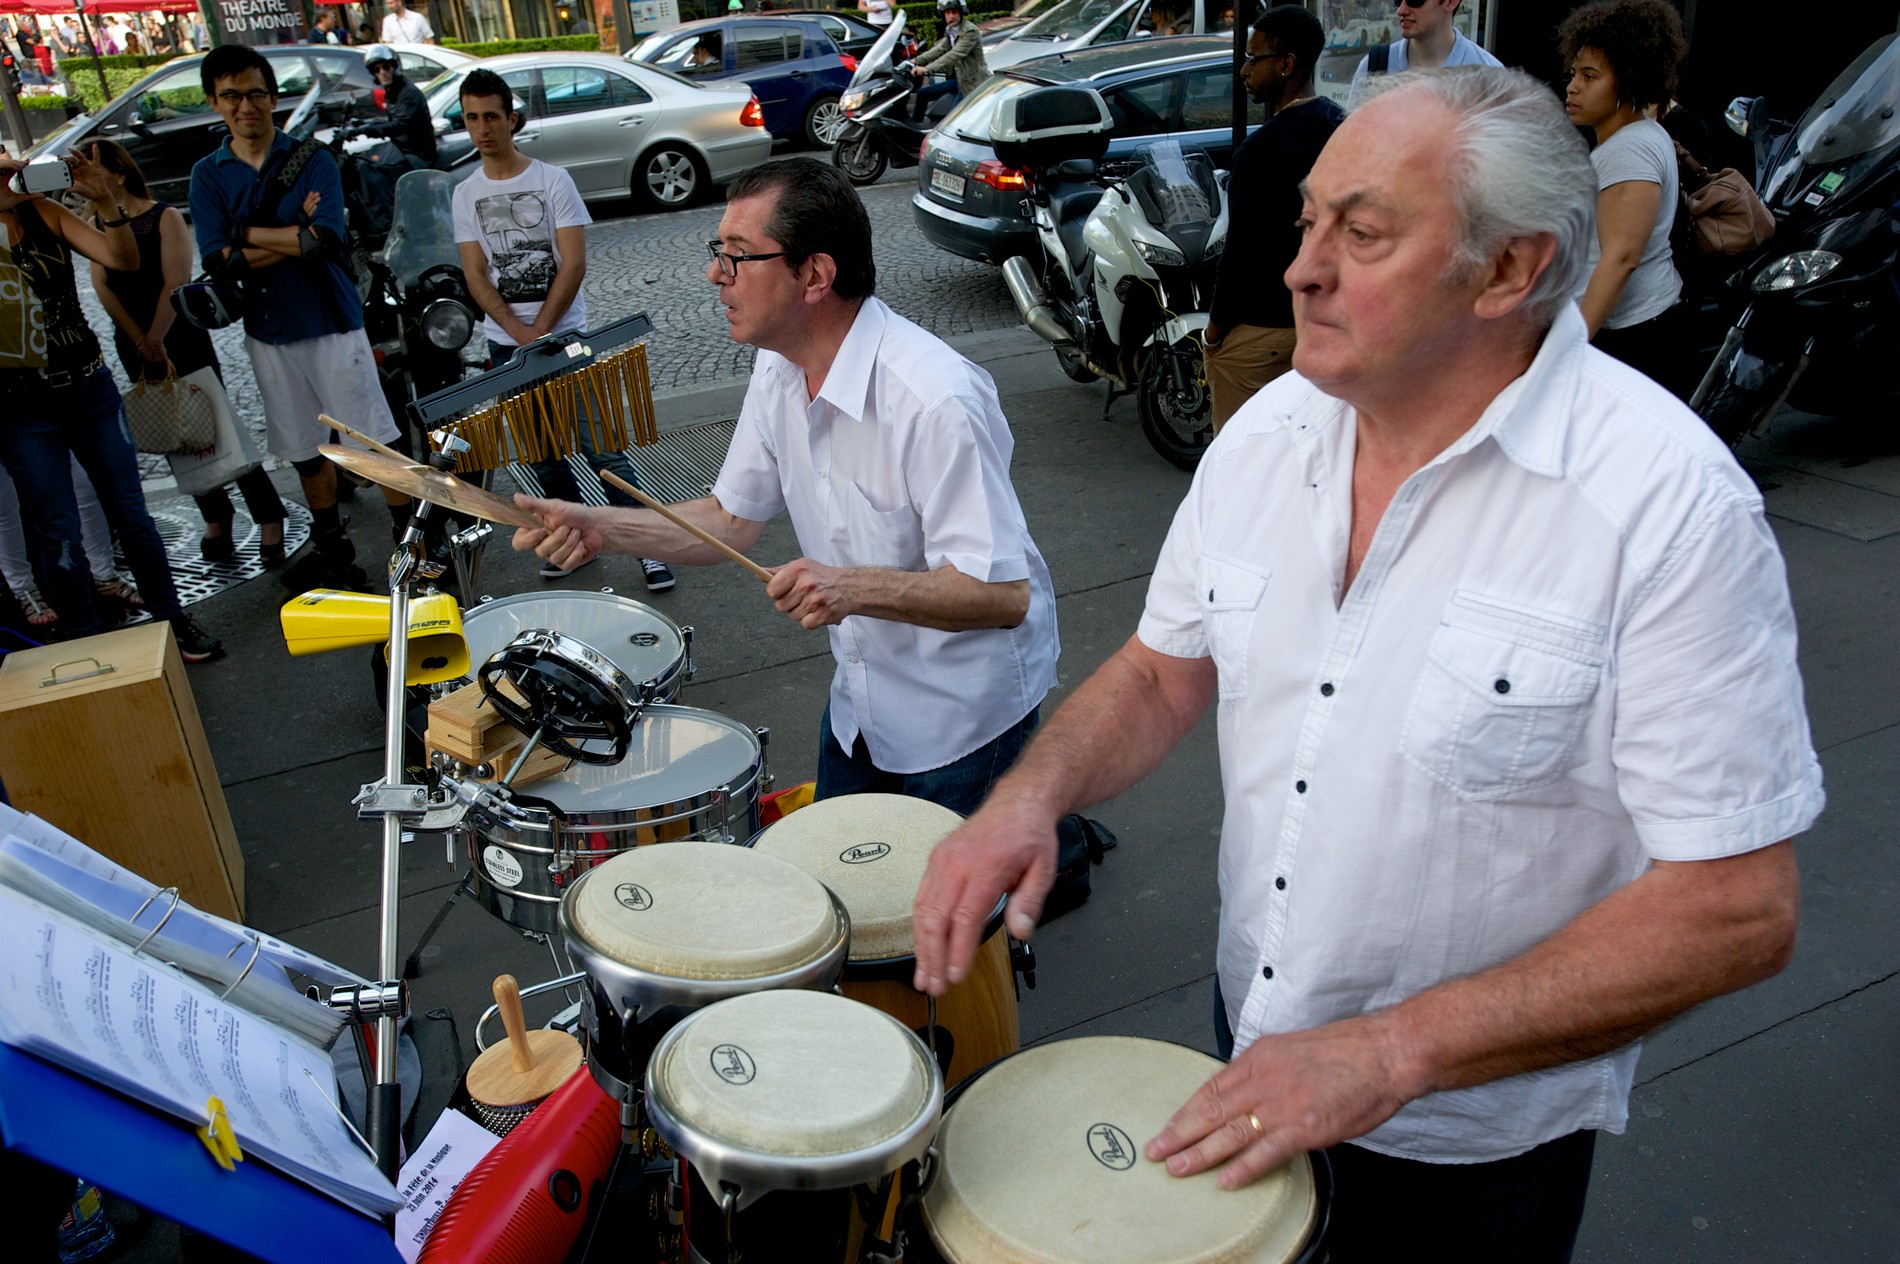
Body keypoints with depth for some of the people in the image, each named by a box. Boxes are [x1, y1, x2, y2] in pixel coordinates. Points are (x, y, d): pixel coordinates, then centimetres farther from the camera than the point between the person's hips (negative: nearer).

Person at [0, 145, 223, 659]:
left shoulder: (43, 212, 1)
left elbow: (123, 260, -7)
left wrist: (104, 200, -22)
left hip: (89, 386, 3)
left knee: (129, 511, 10)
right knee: (59, 535, 3)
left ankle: (172, 620, 22)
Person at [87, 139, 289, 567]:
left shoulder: (165, 217, -4)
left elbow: (175, 282, -12)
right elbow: (102, 287, -2)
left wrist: (156, 342, -15)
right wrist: (142, 343, -14)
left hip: (182, 338, -5)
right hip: (132, 346, 5)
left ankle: (269, 518, -4)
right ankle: (215, 519, 16)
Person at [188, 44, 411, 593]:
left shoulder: (312, 159, -2)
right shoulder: (208, 174, 5)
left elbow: (328, 240, -16)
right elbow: (218, 261, -7)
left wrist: (246, 232, -12)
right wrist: (297, 235, -15)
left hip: (331, 323, -3)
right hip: (267, 333, 3)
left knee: (375, 439, -2)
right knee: (304, 451, 13)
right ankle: (331, 551, 27)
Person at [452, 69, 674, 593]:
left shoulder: (552, 180, -3)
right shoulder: (466, 194, 7)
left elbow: (574, 264, -8)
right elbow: (476, 277, 2)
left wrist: (541, 334, -11)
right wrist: (522, 338, -12)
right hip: (505, 345, 4)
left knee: (601, 448, -8)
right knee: (543, 456, 9)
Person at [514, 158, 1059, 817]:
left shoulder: (936, 400, -32)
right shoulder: (779, 369, -5)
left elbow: (1004, 594, -30)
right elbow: (733, 518, 4)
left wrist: (855, 587, -43)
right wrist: (601, 527, -9)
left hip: (964, 708, -7)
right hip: (863, 693, 8)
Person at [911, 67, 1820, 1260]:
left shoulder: (1668, 502, -26)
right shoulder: (1270, 430, -8)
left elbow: (1738, 909, -24)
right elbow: (1164, 670, 2)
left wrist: (1395, 1049, -27)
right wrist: (1034, 794, -17)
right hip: (1252, 1041, 5)